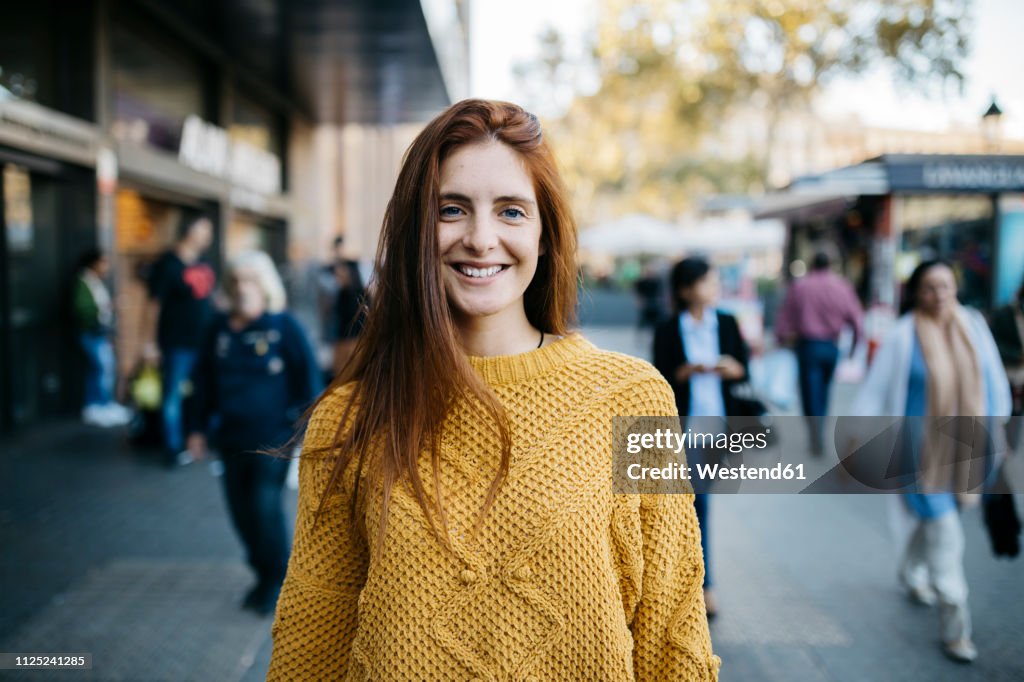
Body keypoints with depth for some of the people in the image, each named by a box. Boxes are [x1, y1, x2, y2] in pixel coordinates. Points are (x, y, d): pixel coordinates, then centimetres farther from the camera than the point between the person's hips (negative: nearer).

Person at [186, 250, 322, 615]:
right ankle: (262, 573, 26)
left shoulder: (283, 326, -5)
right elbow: (203, 380, 14)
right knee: (240, 508, 8)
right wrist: (199, 428, 12)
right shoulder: (219, 329, 6)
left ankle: (277, 580, 8)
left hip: (273, 437, -5)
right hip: (231, 438, 5)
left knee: (266, 505, -10)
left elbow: (308, 376, -2)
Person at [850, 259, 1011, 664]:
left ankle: (911, 574, 50)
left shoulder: (973, 324, -2)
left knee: (931, 519, 21)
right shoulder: (903, 337, -14)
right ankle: (955, 628, 8)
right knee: (945, 537, -3)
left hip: (964, 446, 5)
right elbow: (876, 388, -10)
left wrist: (998, 422, 12)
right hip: (924, 448, -4)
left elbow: (993, 378, 8)